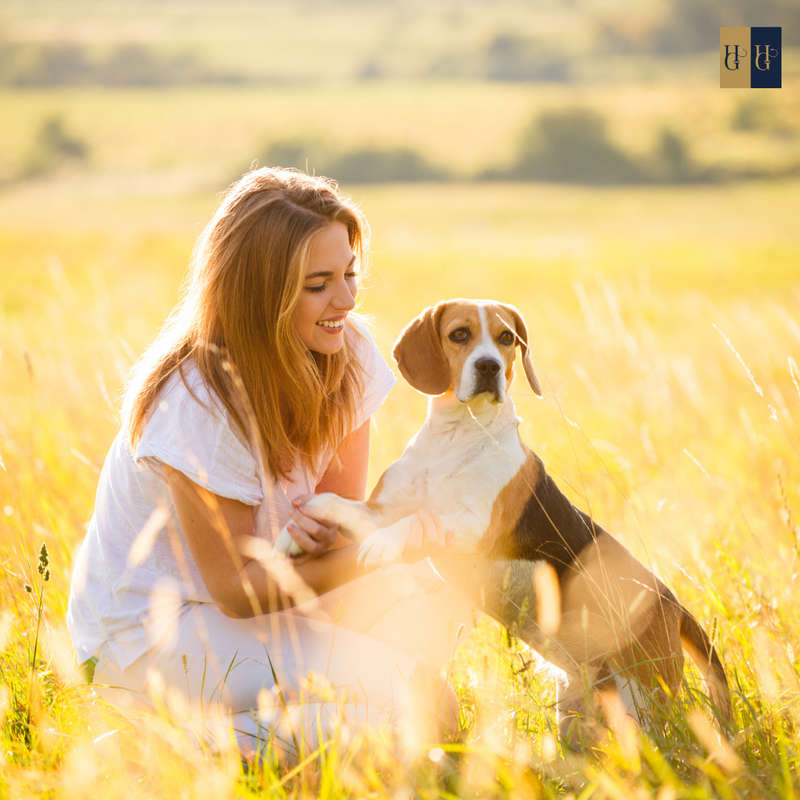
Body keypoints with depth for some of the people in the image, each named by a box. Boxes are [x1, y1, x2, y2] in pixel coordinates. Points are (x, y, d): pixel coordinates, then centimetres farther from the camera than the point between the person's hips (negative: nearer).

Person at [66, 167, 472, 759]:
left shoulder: (347, 351, -8)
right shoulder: (199, 399, -27)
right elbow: (234, 588, -23)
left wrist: (315, 519, -24)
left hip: (259, 590, 7)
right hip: (145, 630, -7)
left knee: (442, 581, -16)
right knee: (379, 696, -25)